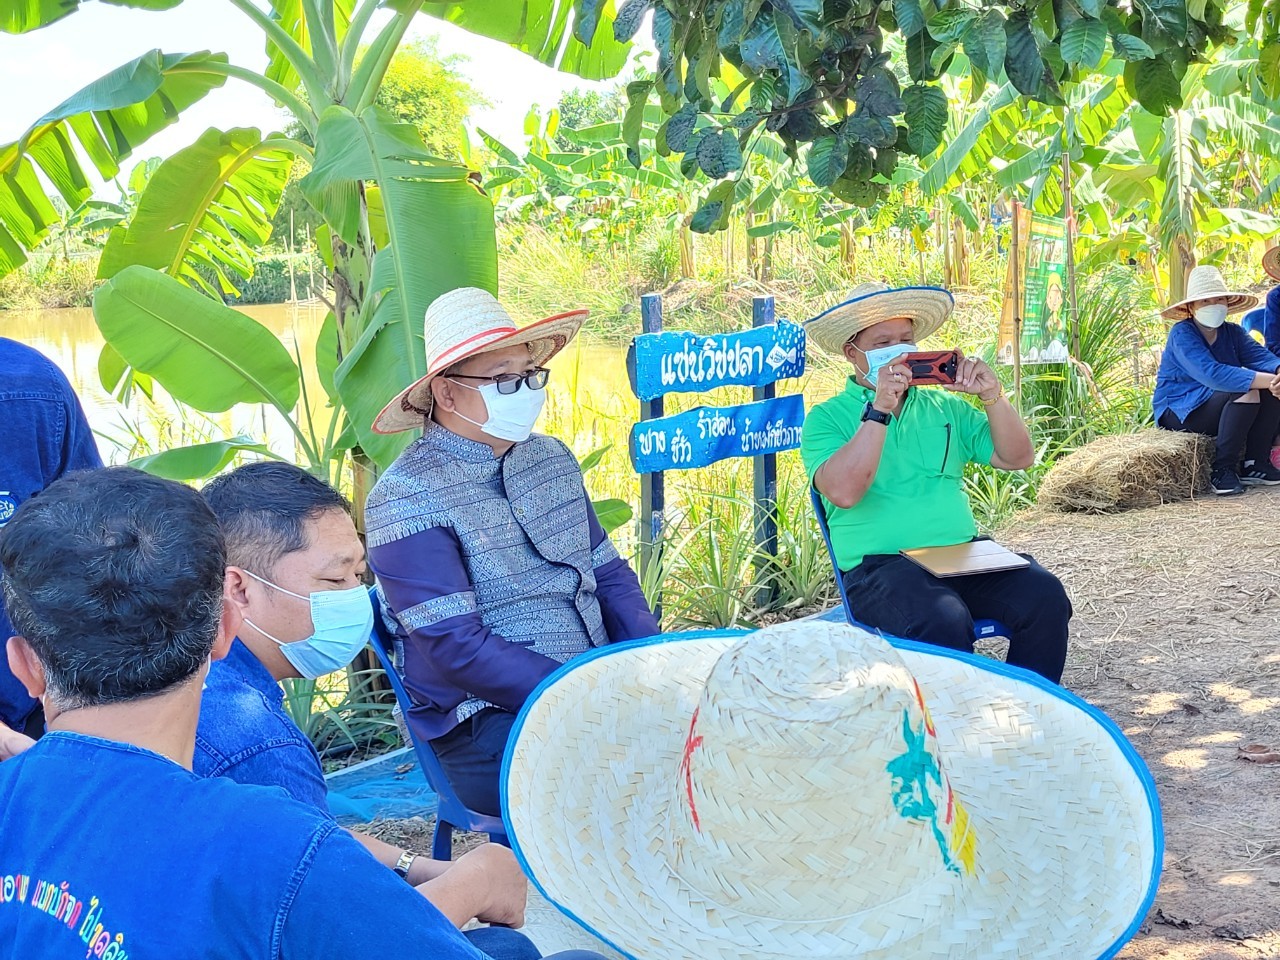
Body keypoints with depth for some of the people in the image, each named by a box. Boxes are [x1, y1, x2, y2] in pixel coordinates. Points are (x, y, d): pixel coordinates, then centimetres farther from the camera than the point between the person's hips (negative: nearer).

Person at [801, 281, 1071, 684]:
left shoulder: (945, 407, 20)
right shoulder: (827, 419, 5)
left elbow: (1017, 458, 14)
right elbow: (843, 492, -13)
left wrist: (992, 396, -1)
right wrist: (879, 409, -14)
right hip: (881, 565, -5)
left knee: (1044, 595, -20)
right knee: (943, 622, -34)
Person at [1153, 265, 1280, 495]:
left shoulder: (1232, 333, 5)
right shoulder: (1182, 335, -16)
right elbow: (1212, 374, -33)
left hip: (1217, 411, 7)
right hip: (1179, 413, -7)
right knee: (1246, 391, -28)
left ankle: (1255, 463, -8)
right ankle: (1222, 470, -21)